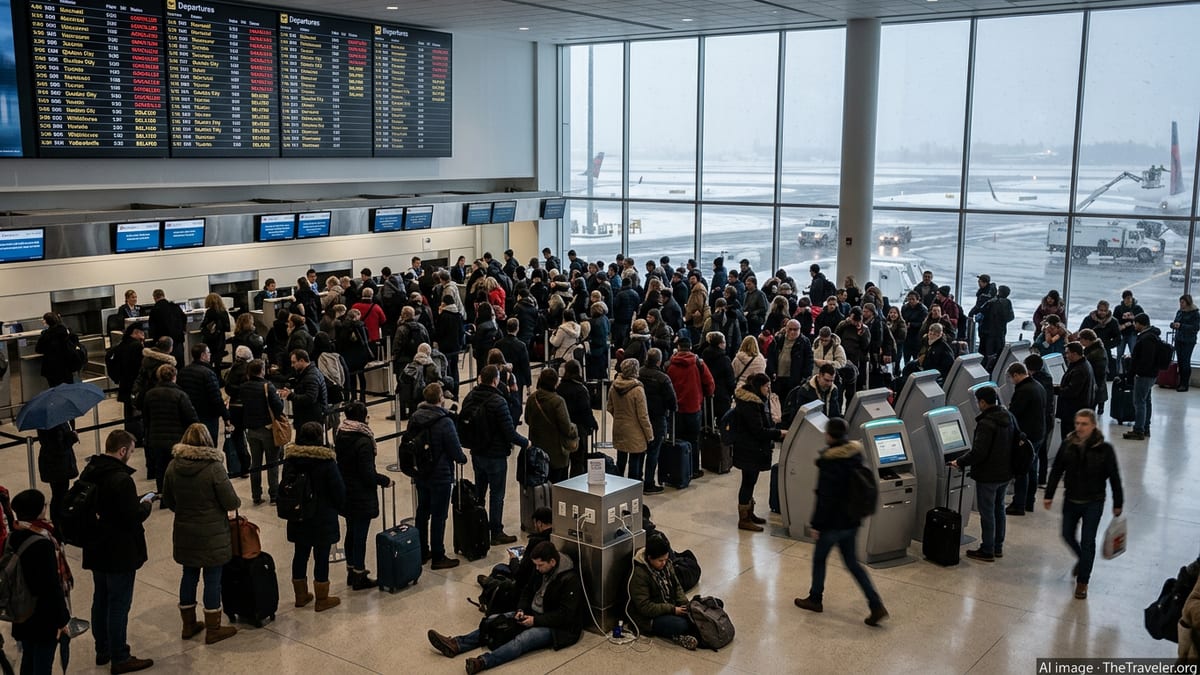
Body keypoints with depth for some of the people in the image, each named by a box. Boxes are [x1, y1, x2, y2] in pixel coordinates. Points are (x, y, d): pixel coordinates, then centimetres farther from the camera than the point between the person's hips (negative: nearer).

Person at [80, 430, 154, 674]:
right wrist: (145, 506, -4)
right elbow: (132, 518, -25)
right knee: (119, 605, 2)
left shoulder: (88, 473, 3)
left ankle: (102, 650, 33)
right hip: (120, 553, -9)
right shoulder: (121, 479, -25)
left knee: (100, 600, 20)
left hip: (96, 550, 9)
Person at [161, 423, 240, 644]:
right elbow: (230, 502, -16)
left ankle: (188, 625, 30)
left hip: (184, 534, 5)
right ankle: (213, 630, 14)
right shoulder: (214, 467, -19)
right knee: (212, 579, 5)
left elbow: (167, 501, 8)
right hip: (212, 535, -5)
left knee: (189, 576, 17)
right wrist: (237, 502, 6)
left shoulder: (173, 466, -3)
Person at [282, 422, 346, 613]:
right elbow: (338, 490, -13)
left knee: (300, 554, 16)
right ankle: (322, 599, 14)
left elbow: (285, 485, 7)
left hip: (298, 518, 5)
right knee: (321, 557, 4)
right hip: (323, 518, -5)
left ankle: (301, 595, 29)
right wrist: (339, 506, 7)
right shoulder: (326, 461, -18)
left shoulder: (290, 459, -3)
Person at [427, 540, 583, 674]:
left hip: (556, 627, -9)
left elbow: (565, 615, -23)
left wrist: (535, 620, -23)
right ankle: (456, 644, -18)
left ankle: (483, 662, -53)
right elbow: (527, 592, 17)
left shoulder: (570, 580, -21)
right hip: (533, 614, 9)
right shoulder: (542, 570, 4)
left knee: (523, 639, -34)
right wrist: (522, 610, -2)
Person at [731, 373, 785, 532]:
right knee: (748, 482, -3)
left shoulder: (757, 402, 11)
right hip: (749, 451, -10)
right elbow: (759, 431, -22)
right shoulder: (749, 405, -21)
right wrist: (779, 433, -16)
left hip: (753, 450, 10)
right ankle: (744, 520, 5)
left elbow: (764, 426, 14)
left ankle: (749, 514, 30)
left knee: (750, 482, 18)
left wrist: (776, 435, 1)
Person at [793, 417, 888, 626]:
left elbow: (825, 497, -21)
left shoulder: (830, 461, -23)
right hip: (852, 520, 7)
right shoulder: (855, 454, 2)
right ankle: (876, 605, 8)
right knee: (852, 562, 14)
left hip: (834, 522, -7)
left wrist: (816, 524, -14)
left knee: (819, 558, 14)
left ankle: (815, 599, 29)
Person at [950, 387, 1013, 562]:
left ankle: (987, 551, 11)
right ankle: (998, 547, 30)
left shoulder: (986, 424, -25)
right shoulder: (1008, 418, 3)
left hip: (988, 475, -9)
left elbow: (978, 453, -27)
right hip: (1005, 473, 9)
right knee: (999, 509, 19)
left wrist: (959, 462, -12)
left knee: (987, 513, 2)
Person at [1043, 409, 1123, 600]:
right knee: (1068, 535, 16)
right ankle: (1083, 559, 47)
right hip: (1071, 500, 4)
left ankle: (1082, 581, 15)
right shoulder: (1068, 445, -7)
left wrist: (1118, 504, -3)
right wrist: (1048, 495, 1)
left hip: (1093, 503, -4)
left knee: (1087, 541, 1)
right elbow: (1056, 471, 1)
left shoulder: (1104, 449, -15)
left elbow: (1114, 477, -7)